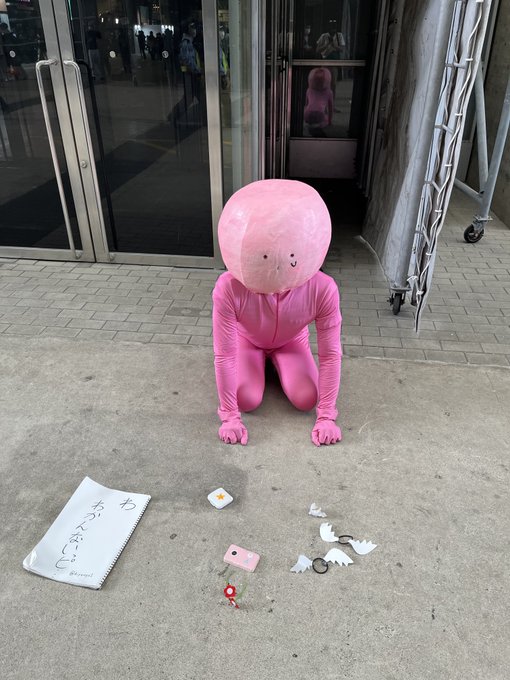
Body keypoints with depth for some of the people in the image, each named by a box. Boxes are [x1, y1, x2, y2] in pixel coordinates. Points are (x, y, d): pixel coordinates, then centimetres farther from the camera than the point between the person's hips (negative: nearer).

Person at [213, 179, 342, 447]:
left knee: (306, 400, -15)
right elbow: (224, 356, -32)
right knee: (247, 400, -18)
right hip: (247, 340, -1)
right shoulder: (228, 289, -41)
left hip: (291, 342, 1)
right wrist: (230, 416, -27)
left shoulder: (323, 290, -38)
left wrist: (326, 416, -27)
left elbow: (330, 355, -28)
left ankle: (276, 360, 17)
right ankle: (261, 361, 16)